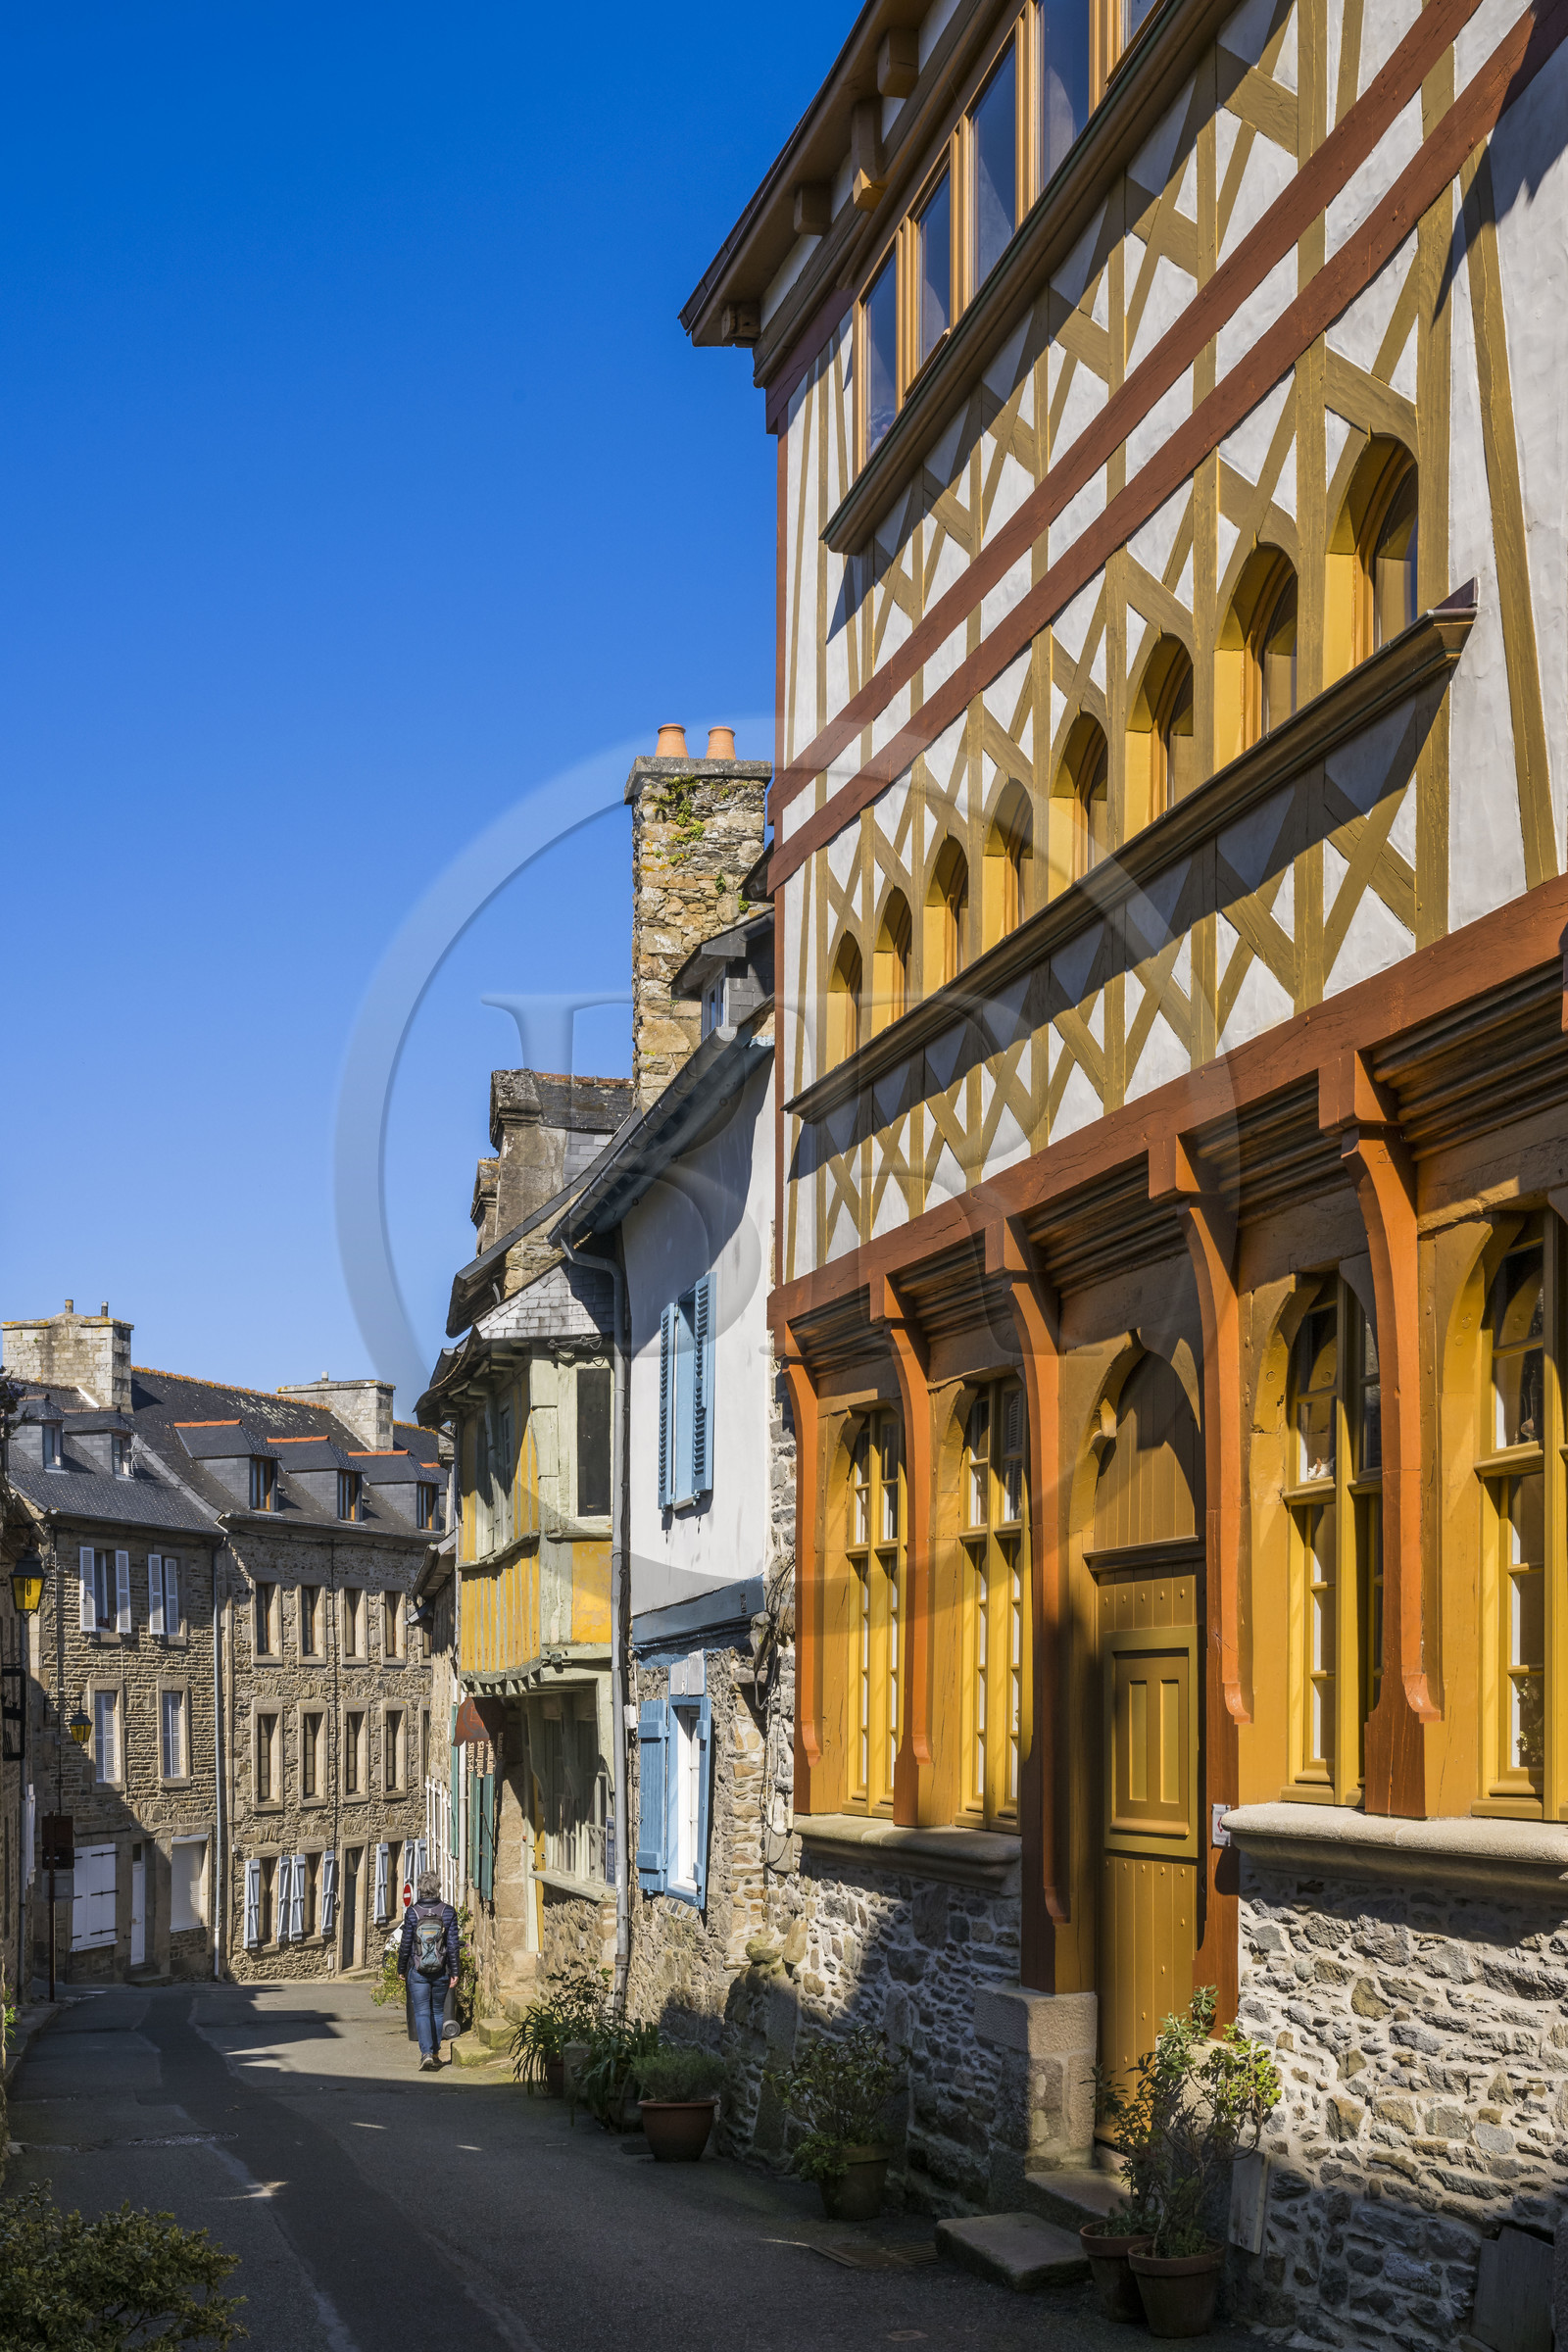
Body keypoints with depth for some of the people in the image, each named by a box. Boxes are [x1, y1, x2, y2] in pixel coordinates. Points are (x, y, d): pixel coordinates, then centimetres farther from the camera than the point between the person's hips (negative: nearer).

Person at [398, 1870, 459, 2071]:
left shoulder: (412, 1912, -8)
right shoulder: (448, 1912, -5)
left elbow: (405, 1945, -3)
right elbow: (453, 1945, -4)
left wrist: (401, 1969, 10)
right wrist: (454, 1973, 2)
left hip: (417, 1972, -2)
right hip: (441, 1972, 2)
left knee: (422, 2013, -1)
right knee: (437, 2012, 17)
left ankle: (426, 2053, -17)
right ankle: (435, 2053, 22)